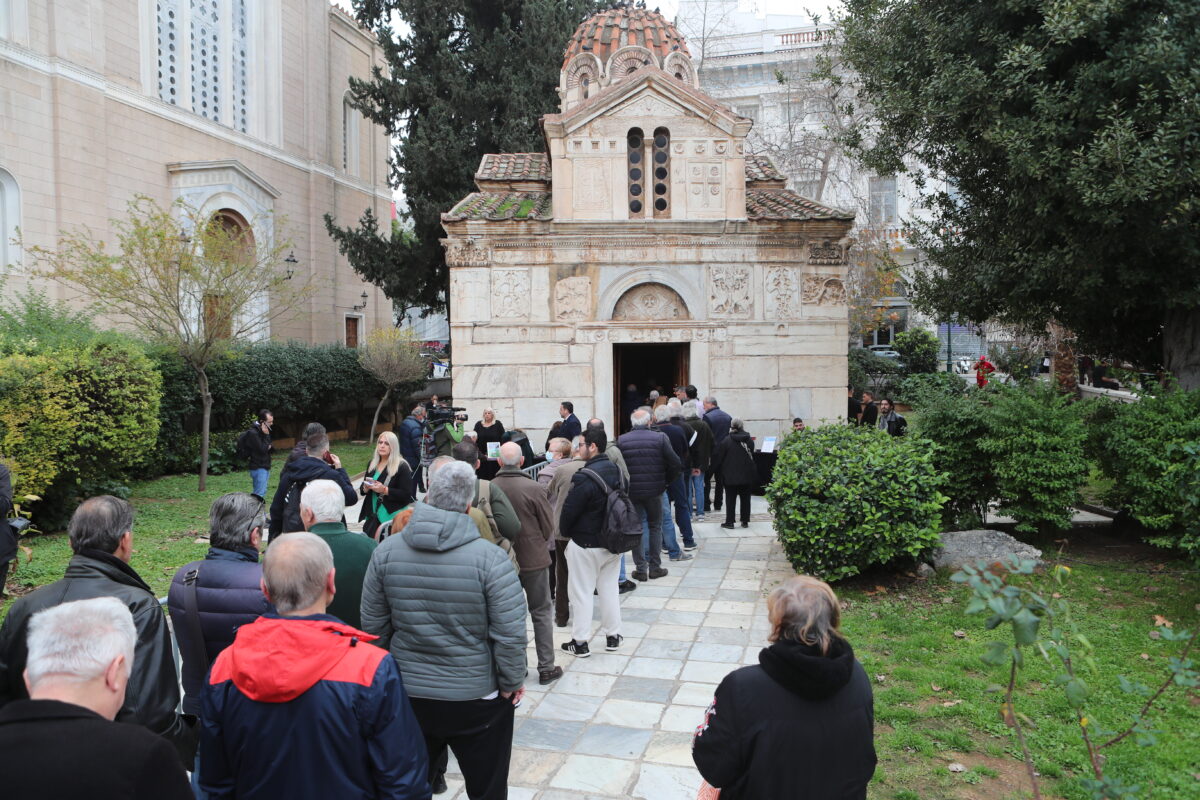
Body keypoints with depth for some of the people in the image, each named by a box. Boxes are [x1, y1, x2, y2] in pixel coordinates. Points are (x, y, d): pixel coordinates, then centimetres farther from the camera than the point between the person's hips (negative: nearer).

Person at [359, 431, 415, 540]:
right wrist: (366, 488, -4)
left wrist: (385, 490, -21)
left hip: (392, 517, -6)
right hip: (373, 516, 6)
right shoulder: (372, 464, 11)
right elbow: (362, 489, 19)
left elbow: (407, 494, -13)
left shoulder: (402, 467, -8)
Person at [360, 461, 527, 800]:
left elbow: (374, 625, 2)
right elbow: (510, 634, -19)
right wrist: (512, 683, -2)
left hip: (407, 695, 4)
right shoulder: (490, 559, -20)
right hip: (477, 699, -3)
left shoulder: (386, 551, -7)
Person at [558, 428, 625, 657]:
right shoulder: (615, 470, 0)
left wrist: (564, 532, 2)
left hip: (586, 545, -7)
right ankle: (613, 636, 25)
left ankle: (580, 642, 13)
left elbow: (569, 509, -17)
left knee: (581, 592, 5)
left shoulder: (584, 478, -24)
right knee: (609, 589, 17)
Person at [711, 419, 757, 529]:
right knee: (745, 498, 12)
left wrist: (718, 470, 8)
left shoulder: (726, 441, -10)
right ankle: (745, 521, 15)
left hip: (731, 475, -3)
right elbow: (752, 455, 7)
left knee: (730, 499, 4)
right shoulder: (750, 440, -1)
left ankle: (729, 522, 3)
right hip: (747, 475, 3)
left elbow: (718, 456, -5)